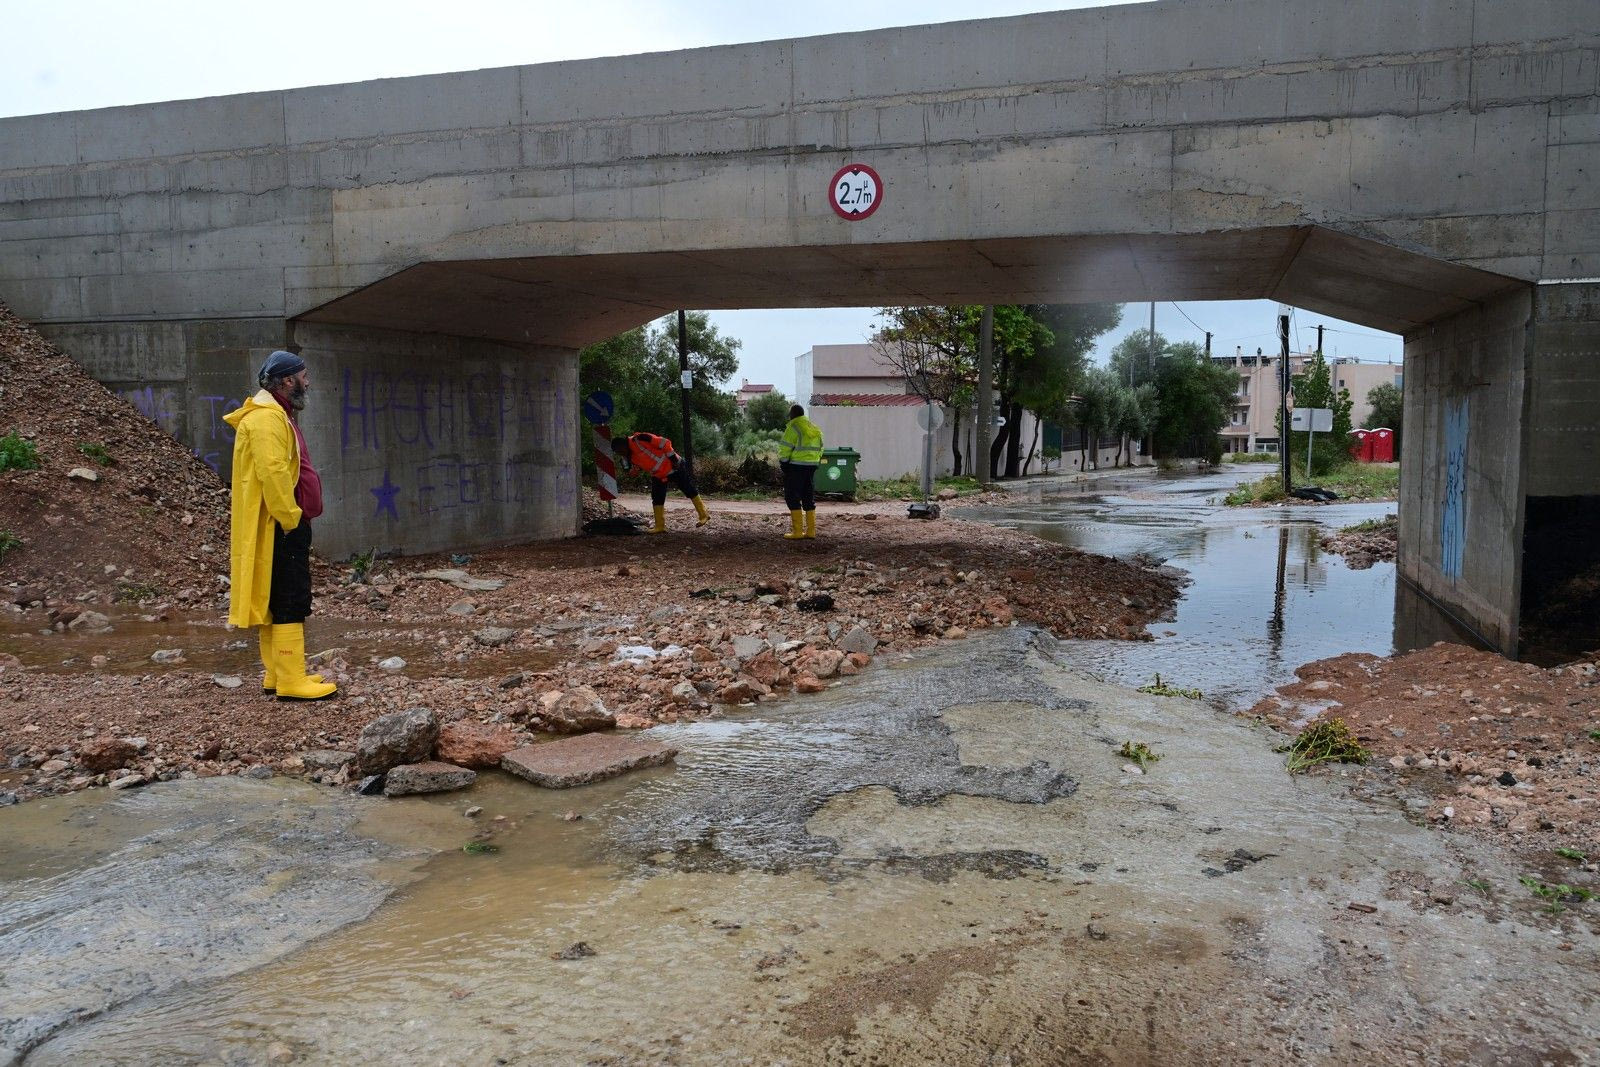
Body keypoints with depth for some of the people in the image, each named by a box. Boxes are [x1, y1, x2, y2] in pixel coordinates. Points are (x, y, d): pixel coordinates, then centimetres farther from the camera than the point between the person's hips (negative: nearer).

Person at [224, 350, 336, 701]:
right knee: (291, 603, -9)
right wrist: (290, 518, -20)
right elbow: (272, 473, -25)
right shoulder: (266, 418, -15)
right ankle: (291, 681, -7)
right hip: (281, 528, -11)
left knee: (274, 602, 14)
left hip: (285, 527, 11)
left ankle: (277, 675, 22)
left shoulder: (275, 415, 20)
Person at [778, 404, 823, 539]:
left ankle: (797, 531, -6)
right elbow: (820, 448, 17)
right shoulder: (815, 428, 16)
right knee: (809, 498, 13)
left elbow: (785, 448, -13)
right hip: (811, 466, 7)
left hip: (796, 467, -7)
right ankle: (811, 530, 12)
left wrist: (782, 462, 0)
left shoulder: (793, 427, -9)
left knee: (793, 497, -2)